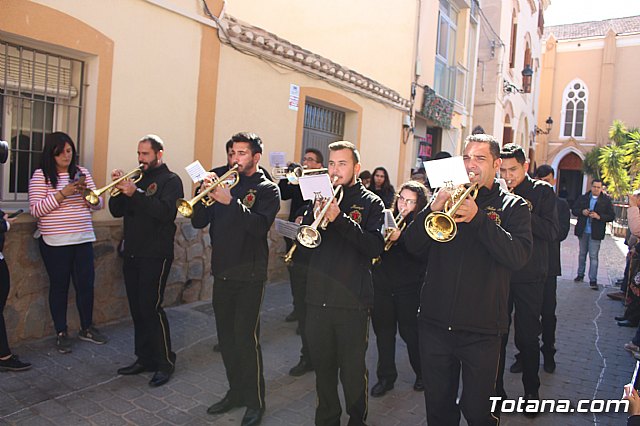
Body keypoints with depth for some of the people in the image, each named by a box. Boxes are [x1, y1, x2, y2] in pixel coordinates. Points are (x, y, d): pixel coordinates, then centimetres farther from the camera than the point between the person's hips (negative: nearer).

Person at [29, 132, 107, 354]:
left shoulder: (82, 172, 8)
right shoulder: (40, 175, -3)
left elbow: (98, 204, 6)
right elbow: (36, 210, -11)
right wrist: (63, 194, -20)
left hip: (83, 239, 4)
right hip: (55, 242, -3)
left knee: (86, 284, 8)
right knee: (59, 286, 7)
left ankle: (87, 328, 26)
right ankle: (61, 333, 21)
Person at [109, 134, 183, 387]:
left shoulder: (170, 180, -5)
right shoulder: (136, 178, 15)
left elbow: (165, 211, -22)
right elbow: (117, 211, 10)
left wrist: (135, 193, -26)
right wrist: (118, 188, -7)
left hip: (156, 256, -7)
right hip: (132, 254, 7)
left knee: (151, 308, -7)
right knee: (137, 309, 11)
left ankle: (165, 363, 6)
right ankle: (144, 358, 24)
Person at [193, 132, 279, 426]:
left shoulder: (267, 189, -3)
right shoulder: (224, 183, 12)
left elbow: (260, 226, -20)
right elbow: (198, 222, 5)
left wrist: (231, 202, -28)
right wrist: (205, 193, -10)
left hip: (249, 275, -6)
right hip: (222, 272, 6)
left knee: (246, 338, -4)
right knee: (226, 336, 13)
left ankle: (255, 402, 12)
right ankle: (236, 391, 30)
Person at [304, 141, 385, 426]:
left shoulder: (371, 203, 0)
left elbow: (375, 247, -16)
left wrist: (340, 219, -23)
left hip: (352, 301, -4)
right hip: (318, 297, 4)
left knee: (352, 371, 6)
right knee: (322, 367, 16)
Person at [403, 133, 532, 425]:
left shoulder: (512, 206, 2)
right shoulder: (448, 196, 9)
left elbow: (519, 256, -15)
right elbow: (411, 244, -1)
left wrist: (478, 218, -23)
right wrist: (433, 209, -18)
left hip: (481, 329, -2)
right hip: (434, 323, 3)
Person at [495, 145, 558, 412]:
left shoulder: (542, 191, 1)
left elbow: (551, 232, -11)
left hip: (529, 277, -2)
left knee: (528, 338, 9)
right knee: (496, 336, 9)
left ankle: (531, 391, 29)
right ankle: (496, 390, 25)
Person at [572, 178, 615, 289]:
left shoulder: (606, 201, -2)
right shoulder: (583, 198, 5)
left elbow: (612, 216, -3)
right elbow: (574, 210, 8)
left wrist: (599, 217, -19)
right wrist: (582, 211, -12)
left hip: (595, 233, -3)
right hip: (583, 231, 3)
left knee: (593, 256, -6)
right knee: (582, 254, 15)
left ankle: (593, 280, -2)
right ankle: (580, 274, 28)